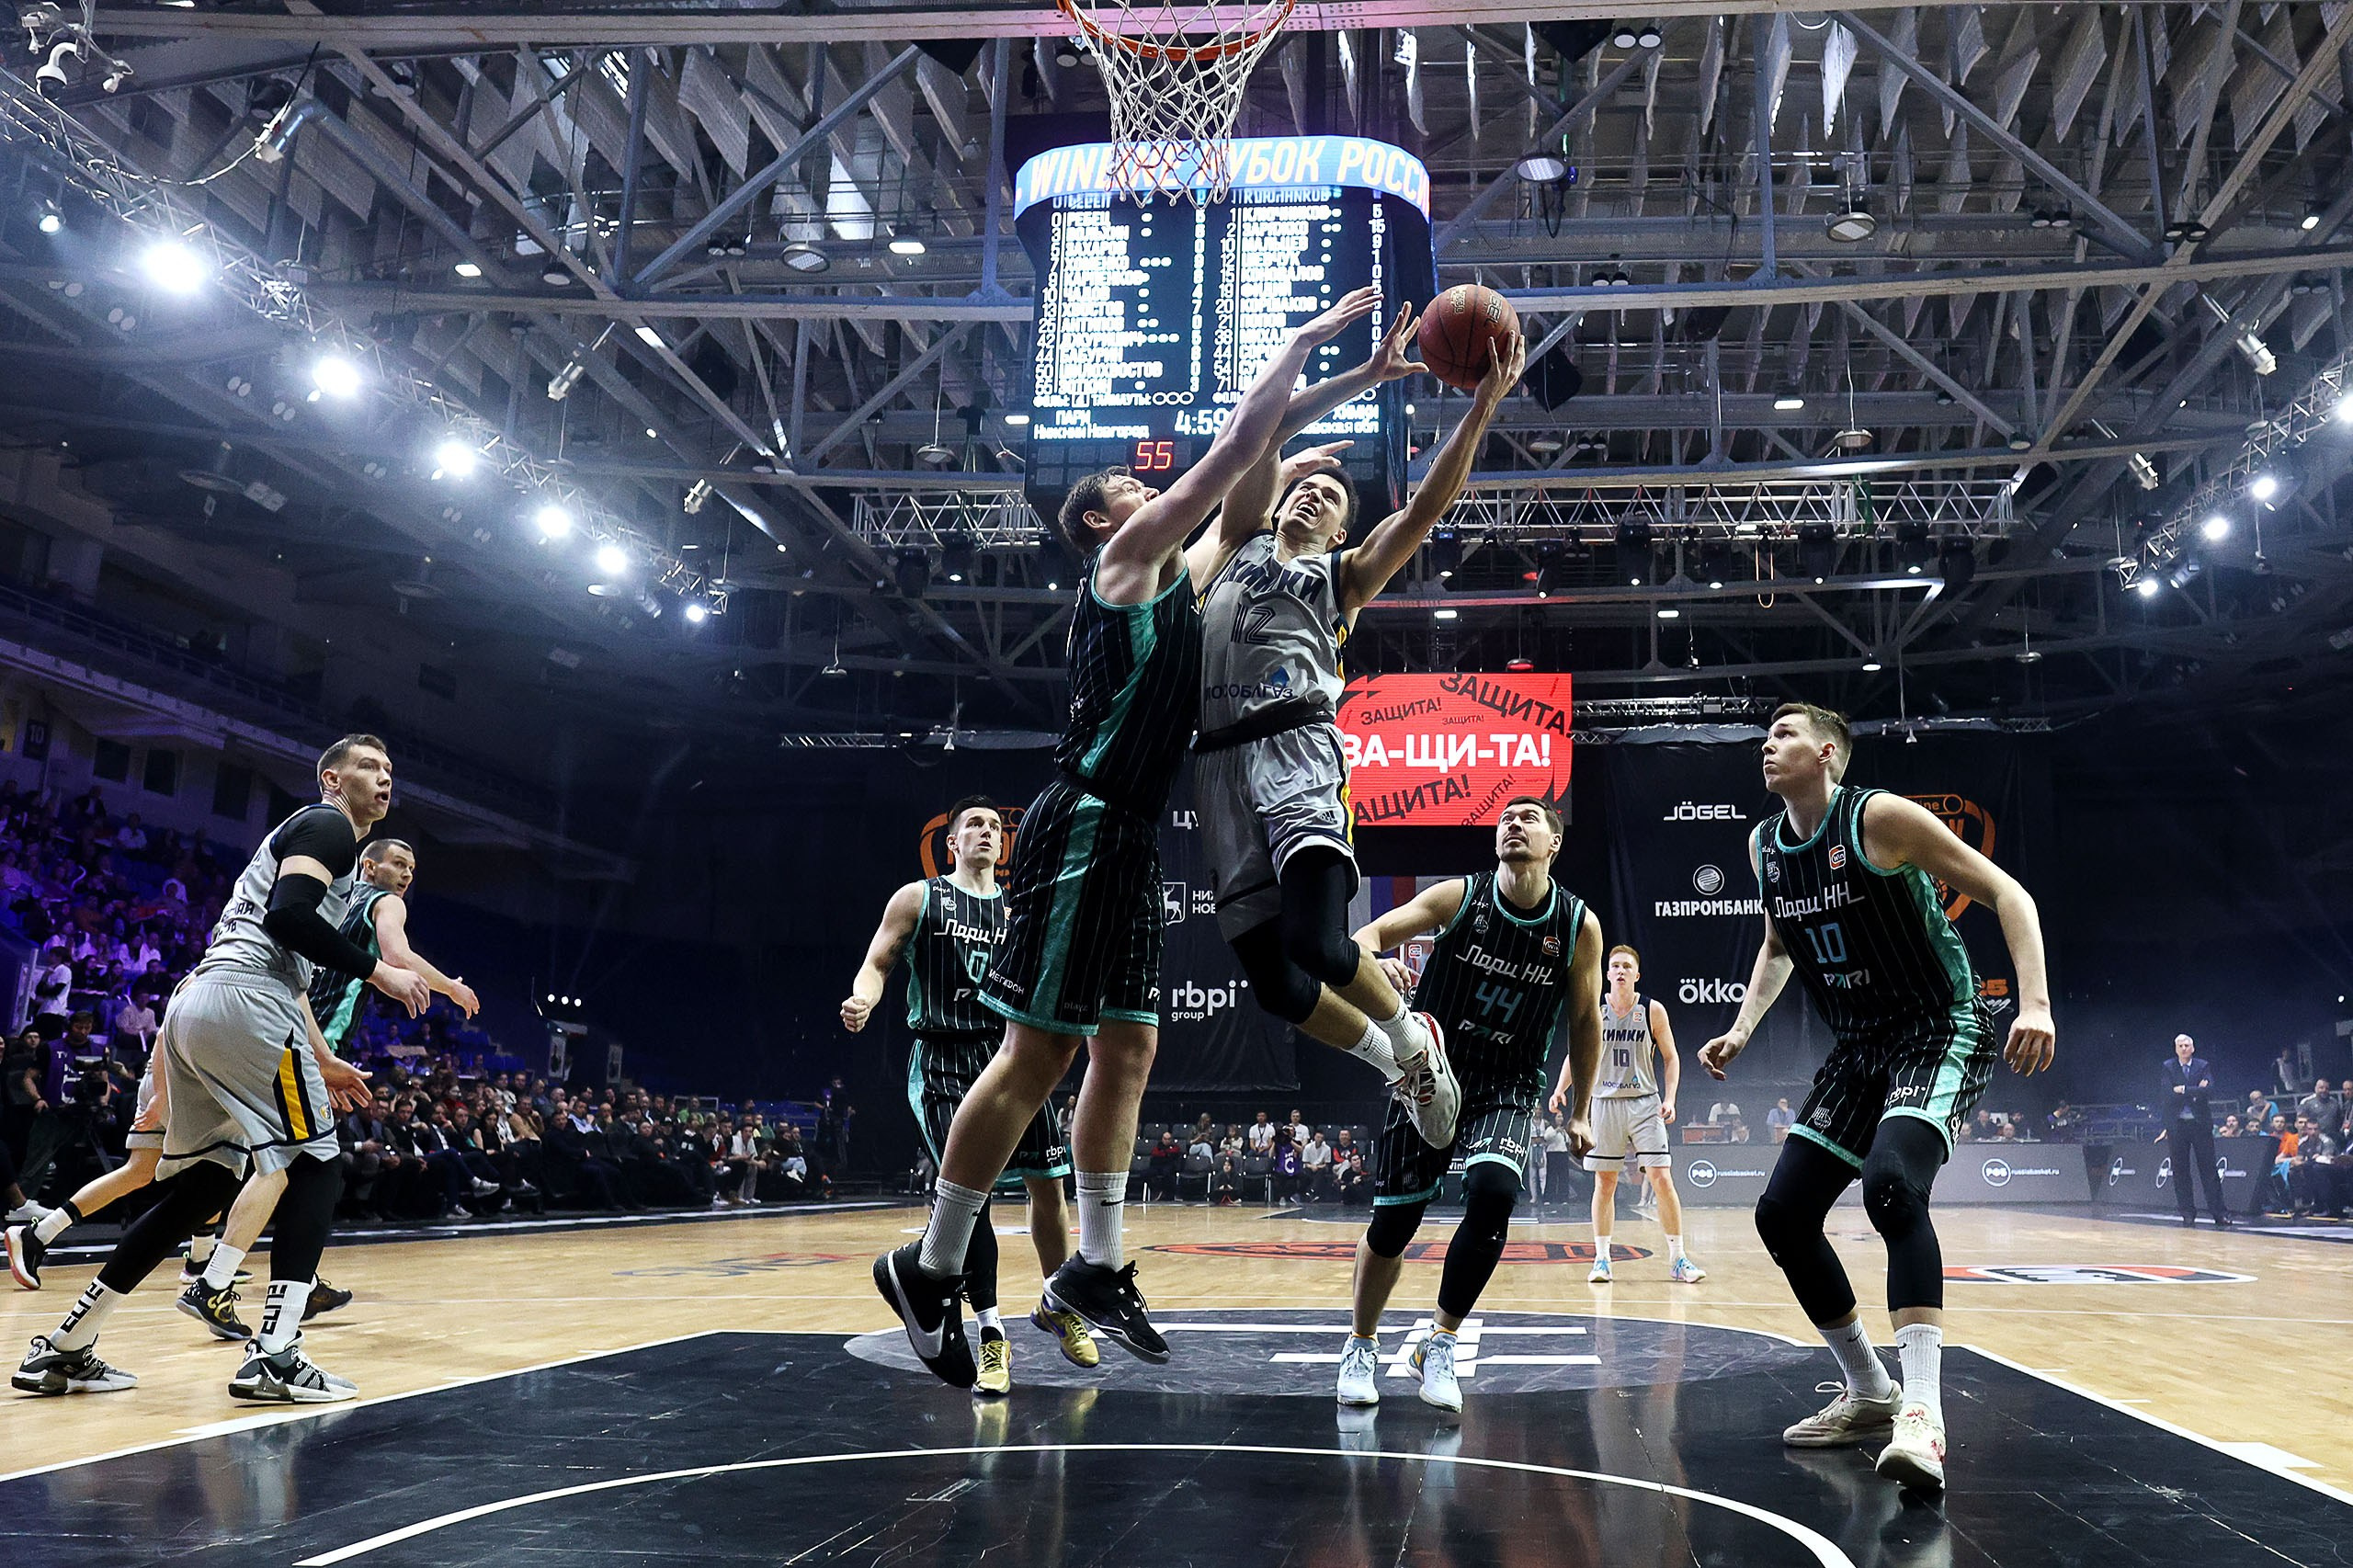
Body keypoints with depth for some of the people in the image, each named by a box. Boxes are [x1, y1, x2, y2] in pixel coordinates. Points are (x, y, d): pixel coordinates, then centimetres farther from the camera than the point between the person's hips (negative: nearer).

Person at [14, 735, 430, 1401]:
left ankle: (62, 1351, 16)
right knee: (317, 1167, -5)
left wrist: (321, 1061, 33)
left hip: (195, 1005, 10)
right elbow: (289, 915, -18)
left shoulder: (300, 833, 31)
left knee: (201, 1186, 14)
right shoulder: (327, 826, 0)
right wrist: (378, 972, -10)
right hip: (244, 1004, -10)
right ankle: (273, 1358, -12)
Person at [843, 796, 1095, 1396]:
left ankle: (1056, 1306, 24)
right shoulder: (918, 898, 4)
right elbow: (877, 963, 1)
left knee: (1045, 1184, 2)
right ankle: (990, 1331, -7)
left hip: (1008, 1055, 4)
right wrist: (862, 1000, -19)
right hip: (941, 1060, -4)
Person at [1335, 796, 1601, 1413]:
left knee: (1493, 1191, -27)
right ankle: (1361, 1345, 26)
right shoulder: (1459, 896, -8)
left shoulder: (1580, 926, -5)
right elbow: (1371, 933, -9)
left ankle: (1440, 1341, -7)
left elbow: (1585, 1020, 7)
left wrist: (1581, 1112, 9)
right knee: (1392, 1221, 0)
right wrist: (1376, 961, -33)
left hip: (1508, 1090, 0)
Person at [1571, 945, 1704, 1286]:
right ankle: (1601, 1259, 12)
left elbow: (1670, 1057, 4)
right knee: (1604, 1182, 4)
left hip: (1645, 1103, -1)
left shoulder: (1652, 1010, -3)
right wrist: (1561, 1089, -5)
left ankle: (1677, 1260, 2)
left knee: (1661, 1178, -6)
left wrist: (1670, 1098, -8)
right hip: (1605, 1103, 1)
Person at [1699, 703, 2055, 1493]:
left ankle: (1921, 1413, -31)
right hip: (1859, 1046, 8)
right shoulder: (1764, 845, 5)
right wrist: (1741, 1029, 9)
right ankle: (1868, 1393, 19)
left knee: (1891, 1184, -33)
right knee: (1781, 1214, 2)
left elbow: (2006, 894, -16)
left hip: (1941, 1030, -8)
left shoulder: (1880, 817, -17)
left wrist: (2035, 1003, -28)